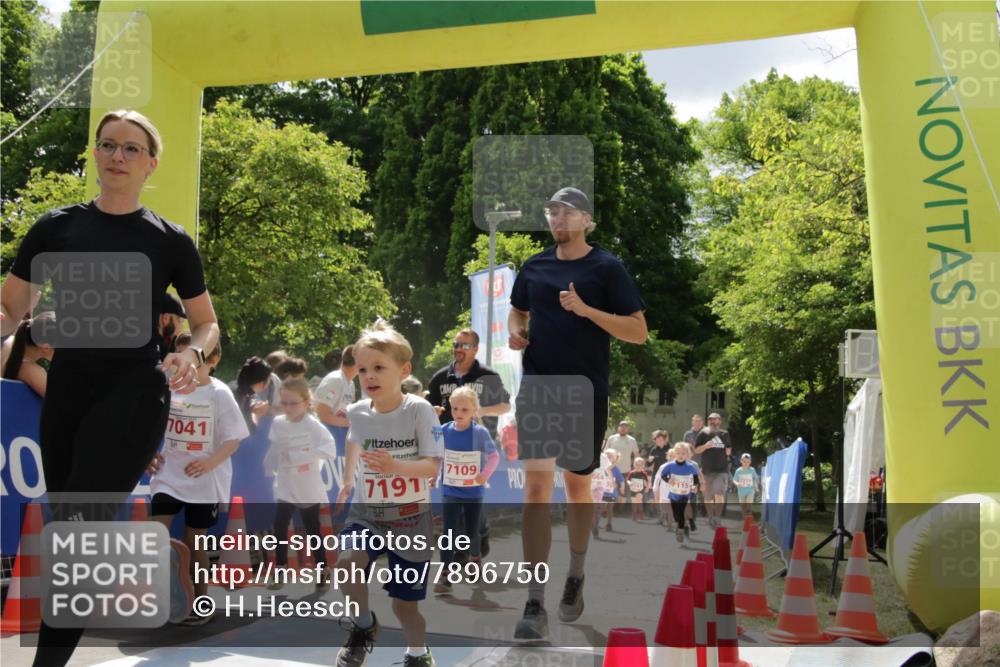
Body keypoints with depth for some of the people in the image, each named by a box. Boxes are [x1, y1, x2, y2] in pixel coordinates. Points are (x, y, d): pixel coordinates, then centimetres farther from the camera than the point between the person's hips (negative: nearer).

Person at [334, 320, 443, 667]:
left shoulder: (419, 410, -15)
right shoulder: (357, 412, -2)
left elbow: (433, 466, -17)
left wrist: (395, 466, -33)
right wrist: (348, 483, 28)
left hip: (410, 516, -3)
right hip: (366, 512, 3)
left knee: (404, 602, 7)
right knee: (347, 561, -28)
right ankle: (364, 626, 0)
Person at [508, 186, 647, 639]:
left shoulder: (606, 267, -4)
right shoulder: (534, 266, 8)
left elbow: (639, 332, -8)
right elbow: (517, 309, 25)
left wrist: (586, 310, -20)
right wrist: (514, 331, 2)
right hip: (537, 389, 2)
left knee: (577, 485, 13)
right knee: (536, 489, -9)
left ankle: (575, 578, 36)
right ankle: (535, 605, -8)